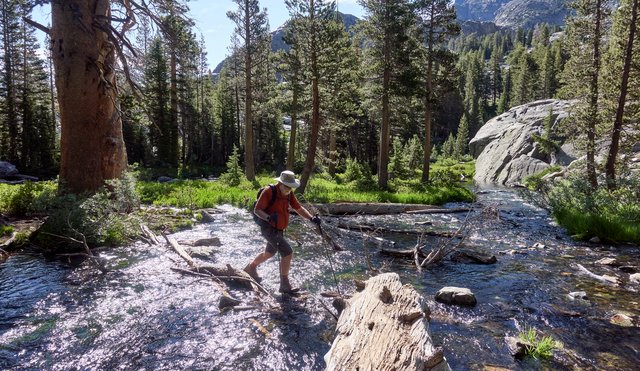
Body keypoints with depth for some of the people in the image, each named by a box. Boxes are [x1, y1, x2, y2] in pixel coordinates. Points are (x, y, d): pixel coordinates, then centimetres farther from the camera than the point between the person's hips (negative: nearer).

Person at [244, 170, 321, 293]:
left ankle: (250, 268, 53)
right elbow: (257, 210, -19)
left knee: (269, 253, 28)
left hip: (279, 230, 9)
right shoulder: (269, 192, -19)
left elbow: (298, 208, 5)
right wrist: (269, 218, -39)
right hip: (268, 228, -9)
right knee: (288, 252, -18)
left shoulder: (289, 194, 2)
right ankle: (284, 285, -6)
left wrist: (311, 218, -11)